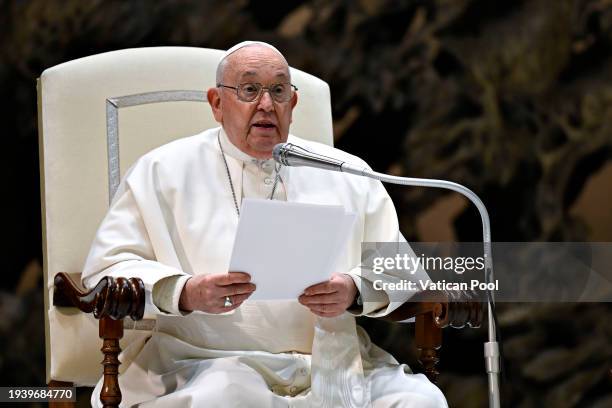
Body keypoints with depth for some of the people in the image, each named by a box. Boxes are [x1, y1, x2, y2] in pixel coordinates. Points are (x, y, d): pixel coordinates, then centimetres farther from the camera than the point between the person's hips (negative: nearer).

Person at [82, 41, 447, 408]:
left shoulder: (347, 174, 18)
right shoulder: (163, 171, 9)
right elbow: (106, 268, 3)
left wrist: (355, 290, -9)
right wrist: (186, 292, -16)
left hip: (332, 362, 3)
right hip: (212, 365, -3)